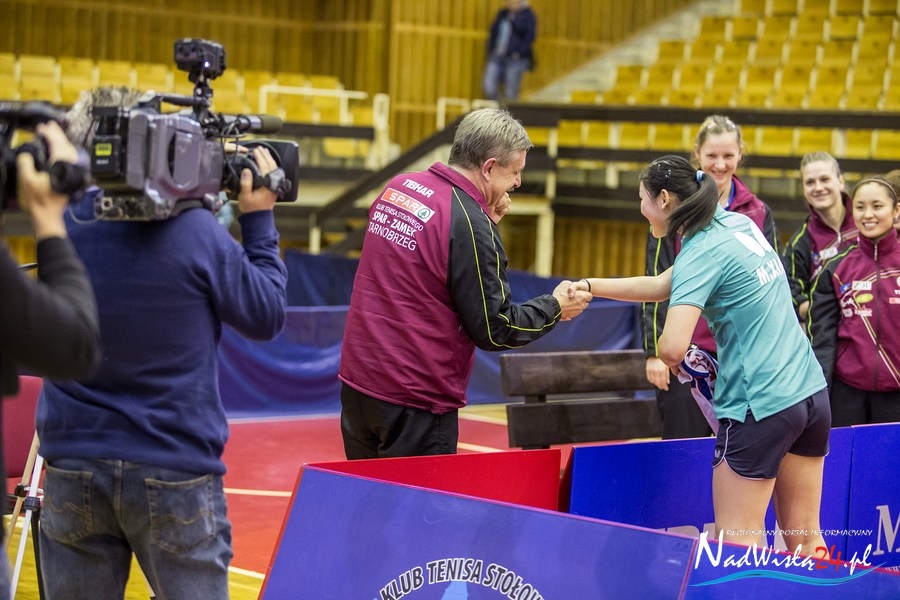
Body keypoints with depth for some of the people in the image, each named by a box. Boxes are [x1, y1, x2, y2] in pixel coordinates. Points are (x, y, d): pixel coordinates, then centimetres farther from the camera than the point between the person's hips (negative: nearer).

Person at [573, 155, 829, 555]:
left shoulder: (702, 252, -14)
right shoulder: (737, 222, 10)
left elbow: (672, 348, -25)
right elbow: (662, 285, 19)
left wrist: (669, 358, -2)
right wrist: (590, 286, 16)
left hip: (761, 407, -8)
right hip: (812, 391, 9)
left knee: (735, 549, 0)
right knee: (806, 540, 13)